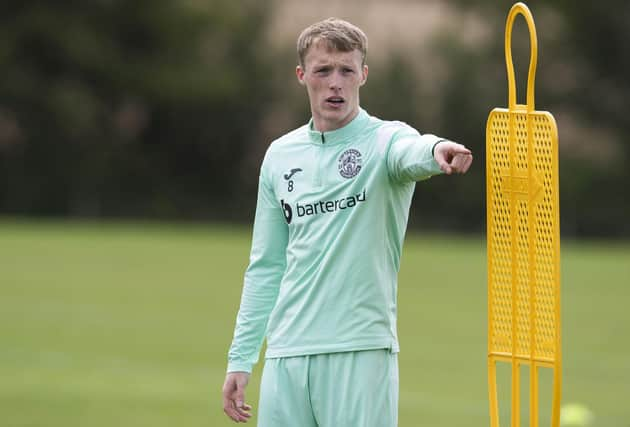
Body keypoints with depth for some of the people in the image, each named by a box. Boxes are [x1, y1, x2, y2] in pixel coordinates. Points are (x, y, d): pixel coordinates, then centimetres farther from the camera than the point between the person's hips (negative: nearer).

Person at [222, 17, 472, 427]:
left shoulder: (384, 140, -2)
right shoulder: (280, 156, 13)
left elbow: (411, 152, -28)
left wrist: (437, 150, -53)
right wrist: (241, 359, 13)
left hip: (361, 351, -5)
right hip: (286, 354, 5)